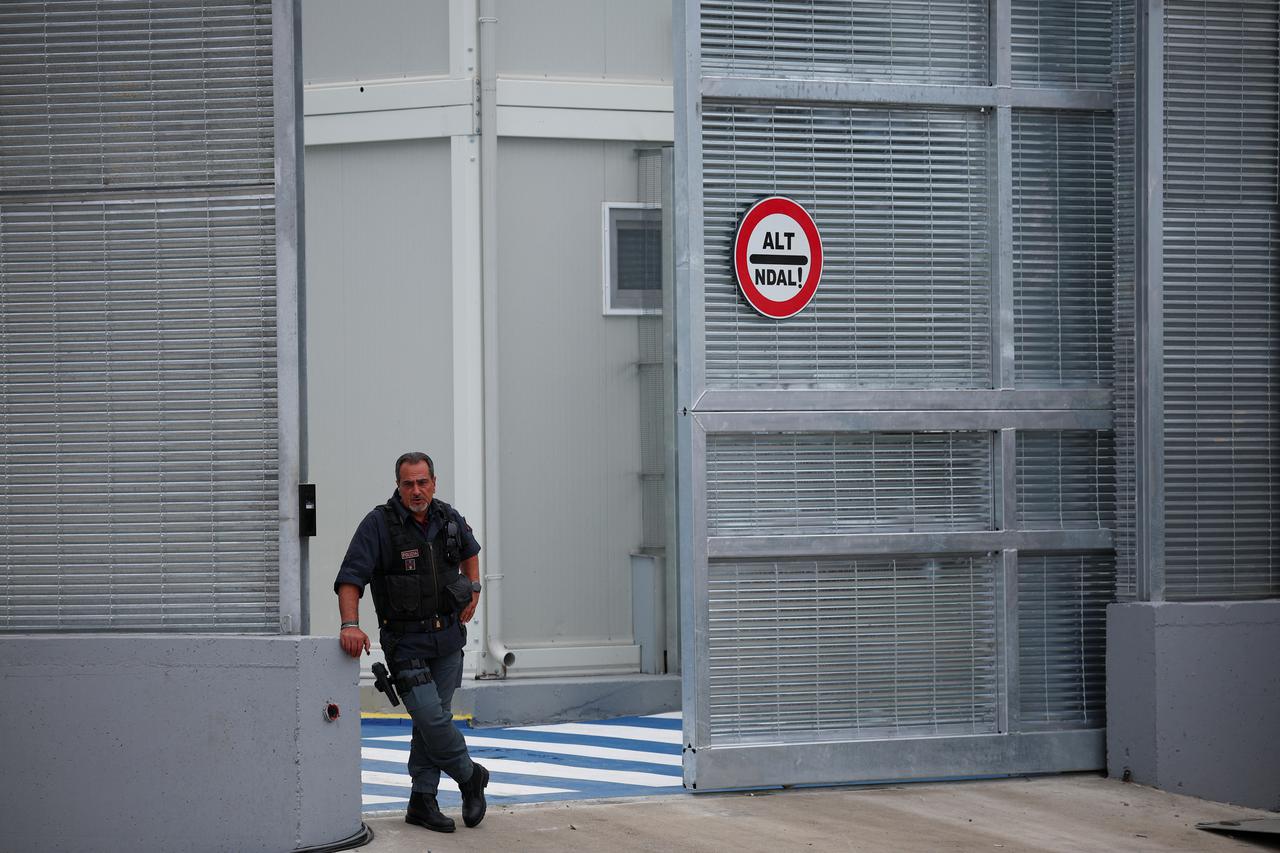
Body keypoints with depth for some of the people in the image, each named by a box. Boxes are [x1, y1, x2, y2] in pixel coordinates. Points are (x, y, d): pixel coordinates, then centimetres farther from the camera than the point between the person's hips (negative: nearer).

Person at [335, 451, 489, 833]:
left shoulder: (449, 518, 4)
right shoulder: (379, 524, -13)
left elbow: (470, 549, 28)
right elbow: (350, 578, -17)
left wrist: (473, 587, 14)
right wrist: (350, 624, -30)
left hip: (448, 636, 5)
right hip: (406, 640, -5)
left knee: (434, 718, 7)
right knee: (430, 717, -13)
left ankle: (422, 801, 16)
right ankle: (470, 776, 11)